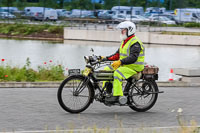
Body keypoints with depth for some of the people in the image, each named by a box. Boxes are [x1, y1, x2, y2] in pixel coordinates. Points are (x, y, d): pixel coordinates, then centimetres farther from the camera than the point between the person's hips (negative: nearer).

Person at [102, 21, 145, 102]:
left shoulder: (135, 43, -15)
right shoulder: (125, 41, 18)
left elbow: (133, 57, -28)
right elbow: (118, 54, 21)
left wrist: (120, 62, -39)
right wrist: (106, 58, 8)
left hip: (134, 67, -10)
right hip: (124, 65, 10)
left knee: (117, 73, -33)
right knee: (107, 69, 7)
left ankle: (116, 96, -33)